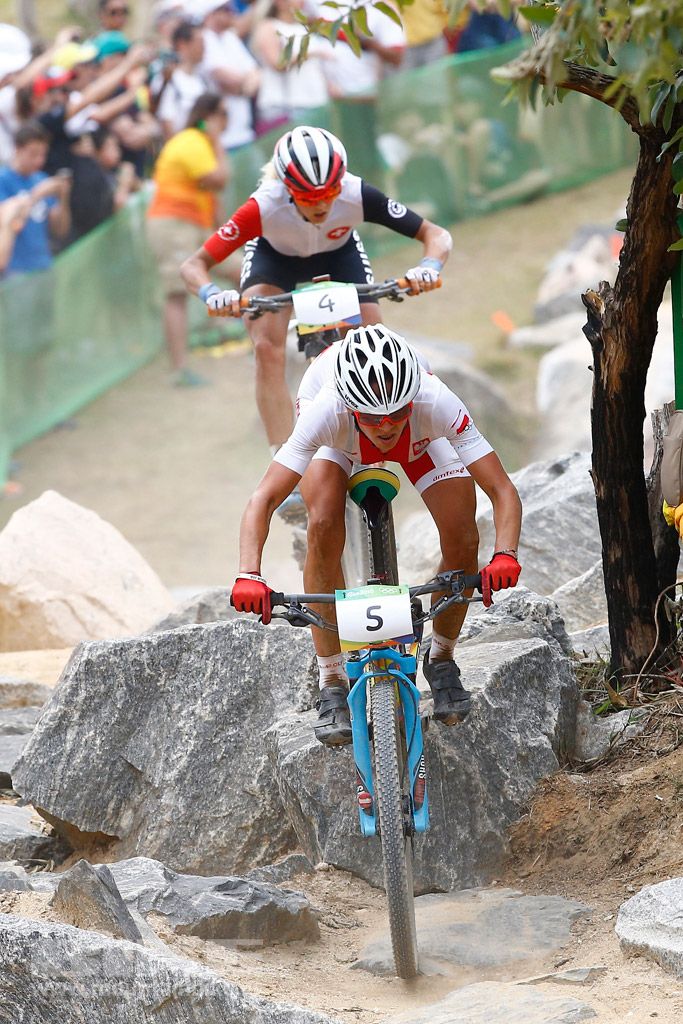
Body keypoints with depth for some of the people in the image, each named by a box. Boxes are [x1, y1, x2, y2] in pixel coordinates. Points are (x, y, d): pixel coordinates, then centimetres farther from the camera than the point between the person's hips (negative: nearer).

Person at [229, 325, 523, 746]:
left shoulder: (435, 403, -42)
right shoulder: (328, 411, -43)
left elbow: (503, 491, -40)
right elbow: (265, 498, -41)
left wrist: (505, 555, -58)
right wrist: (249, 575, -56)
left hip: (420, 440, 1)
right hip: (340, 442, -1)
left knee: (462, 538, -17)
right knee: (324, 527, -26)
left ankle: (441, 660, 11)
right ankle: (332, 686, -12)